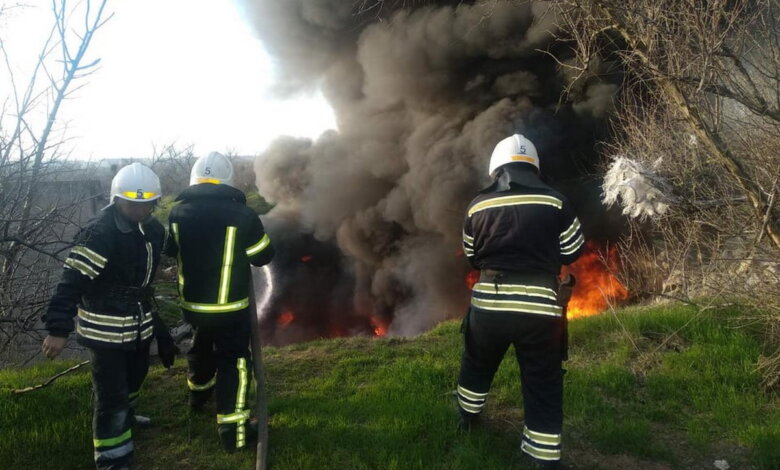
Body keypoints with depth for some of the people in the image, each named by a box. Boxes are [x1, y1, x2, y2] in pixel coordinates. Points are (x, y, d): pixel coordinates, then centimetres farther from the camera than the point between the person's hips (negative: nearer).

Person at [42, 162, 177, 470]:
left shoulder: (153, 229, 2)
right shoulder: (99, 234, -23)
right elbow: (73, 281, -26)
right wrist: (59, 328, -28)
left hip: (139, 323, 8)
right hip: (105, 329, -8)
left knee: (135, 377, 27)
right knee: (111, 395, -3)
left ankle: (125, 417, 53)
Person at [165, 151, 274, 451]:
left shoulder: (178, 213, -4)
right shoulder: (241, 213, -17)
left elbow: (170, 250, 13)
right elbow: (263, 256, -5)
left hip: (192, 303, 5)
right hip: (230, 306, -5)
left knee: (202, 346, 29)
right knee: (234, 360, 6)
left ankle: (198, 393, 53)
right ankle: (232, 428, 6)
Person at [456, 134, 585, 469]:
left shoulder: (478, 206, 2)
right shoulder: (555, 201, -3)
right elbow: (573, 251, 6)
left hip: (488, 303, 2)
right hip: (540, 307, -2)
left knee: (476, 365, 27)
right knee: (544, 385, 11)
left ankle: (468, 417, 48)